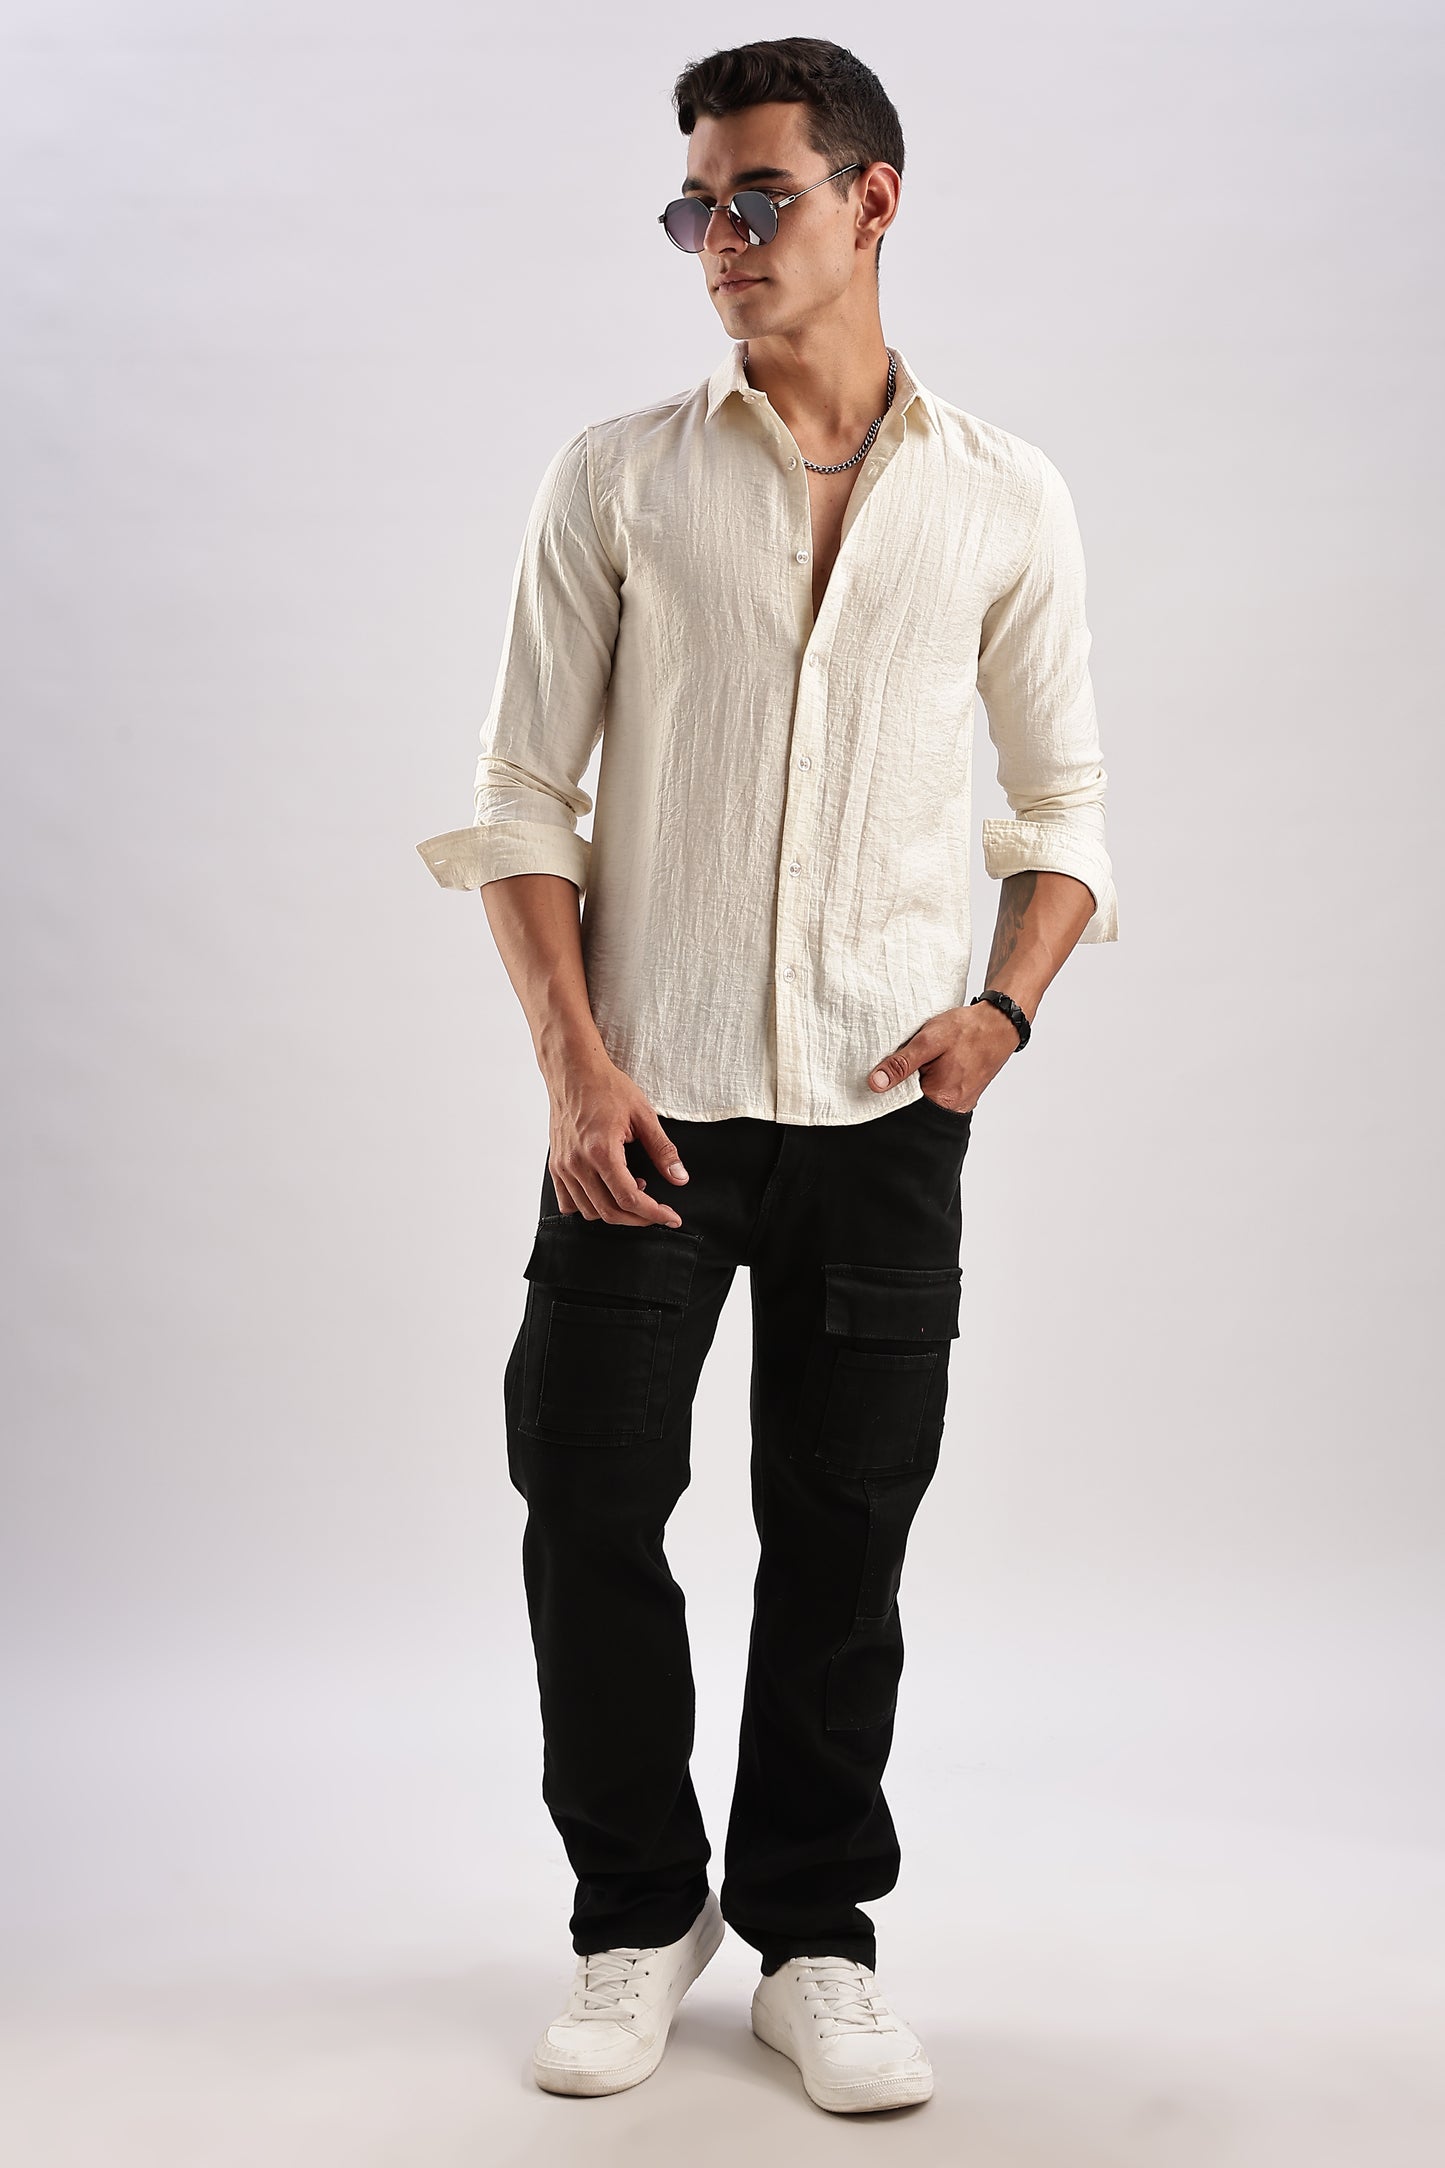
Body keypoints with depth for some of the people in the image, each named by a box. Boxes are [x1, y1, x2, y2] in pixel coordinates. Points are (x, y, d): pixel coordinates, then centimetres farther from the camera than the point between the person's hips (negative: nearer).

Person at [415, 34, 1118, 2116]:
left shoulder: (1006, 499, 8)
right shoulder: (619, 475, 5)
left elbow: (1066, 802, 13)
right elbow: (523, 796, 2)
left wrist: (1006, 1002, -5)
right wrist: (575, 1065, -8)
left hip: (883, 1109, 1)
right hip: (645, 1102, 0)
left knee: (845, 1540, 7)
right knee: (591, 1514, 1)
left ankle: (813, 1937, 24)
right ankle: (637, 1920, 22)